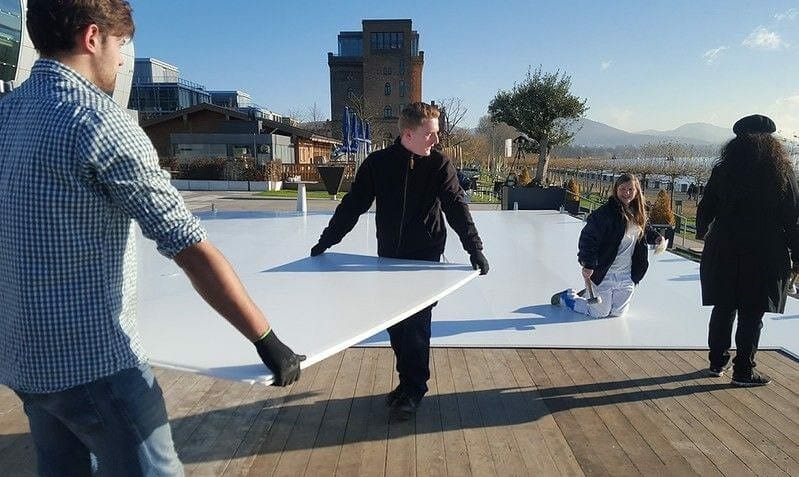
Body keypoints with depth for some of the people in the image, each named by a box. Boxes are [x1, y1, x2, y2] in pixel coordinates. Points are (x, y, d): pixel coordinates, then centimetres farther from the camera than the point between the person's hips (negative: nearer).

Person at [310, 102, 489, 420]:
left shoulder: (440, 165, -7)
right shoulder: (377, 163, -5)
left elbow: (457, 208, -10)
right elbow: (352, 205, 0)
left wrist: (474, 248, -22)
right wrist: (325, 241, 0)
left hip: (425, 260, -2)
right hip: (388, 258, 2)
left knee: (416, 324, -1)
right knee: (395, 323, 9)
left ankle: (412, 389, 15)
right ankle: (409, 382, 27)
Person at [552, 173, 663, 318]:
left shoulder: (638, 214, 4)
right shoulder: (606, 213, -19)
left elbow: (645, 229, 26)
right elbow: (588, 237, -22)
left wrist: (655, 237, 8)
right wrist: (588, 264, -25)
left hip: (627, 275, 7)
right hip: (604, 273, -7)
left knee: (618, 312, 17)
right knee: (599, 313, 5)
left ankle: (588, 295, 40)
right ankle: (566, 296, 27)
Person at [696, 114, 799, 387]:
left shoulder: (723, 170, 0)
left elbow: (705, 209, 5)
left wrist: (702, 232, 24)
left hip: (724, 251, 2)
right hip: (765, 254, -2)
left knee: (723, 308, 12)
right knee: (751, 313, 4)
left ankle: (717, 362, 21)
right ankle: (743, 371, 10)